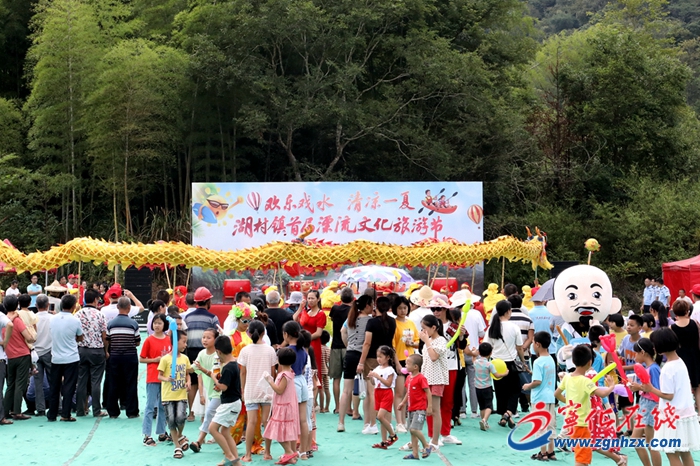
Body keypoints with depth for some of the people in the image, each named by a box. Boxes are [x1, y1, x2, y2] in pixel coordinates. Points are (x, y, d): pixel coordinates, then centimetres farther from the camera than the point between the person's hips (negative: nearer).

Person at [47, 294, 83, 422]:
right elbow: (80, 338, 2)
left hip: (56, 358, 4)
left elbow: (53, 336, 12)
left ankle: (52, 414, 16)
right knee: (69, 387, 1)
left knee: (54, 387, 11)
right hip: (71, 359, -4)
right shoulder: (75, 320, -10)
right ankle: (65, 414, -1)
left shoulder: (53, 319, 1)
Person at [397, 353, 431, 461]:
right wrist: (403, 403, 16)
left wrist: (430, 406, -19)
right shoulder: (409, 378, 10)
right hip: (411, 409, 9)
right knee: (412, 430, 10)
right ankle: (415, 453, 15)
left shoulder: (421, 378, -15)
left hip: (420, 409, -9)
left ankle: (426, 445, 2)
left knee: (414, 429, -19)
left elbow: (428, 392, -16)